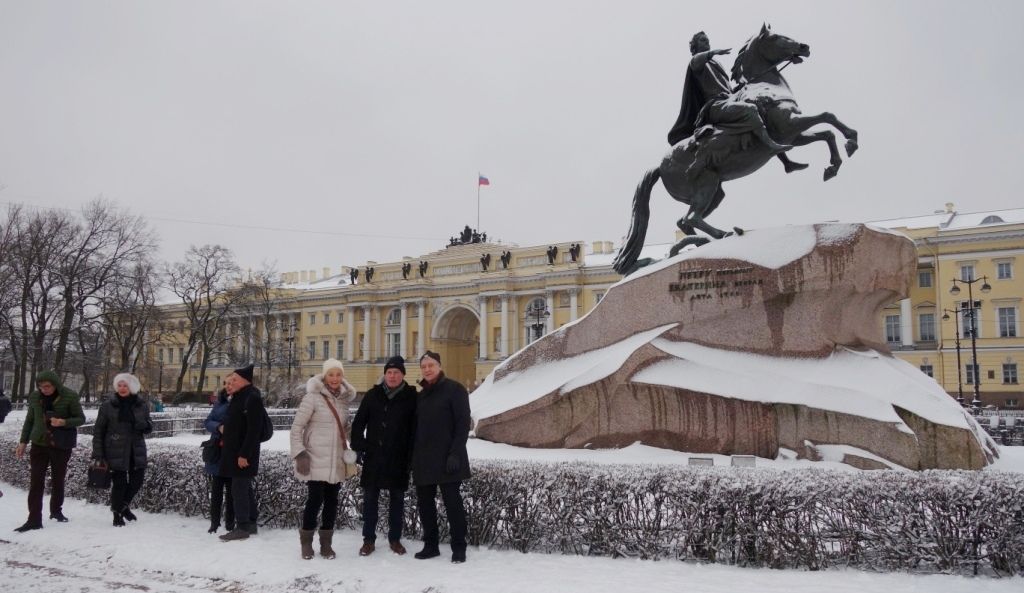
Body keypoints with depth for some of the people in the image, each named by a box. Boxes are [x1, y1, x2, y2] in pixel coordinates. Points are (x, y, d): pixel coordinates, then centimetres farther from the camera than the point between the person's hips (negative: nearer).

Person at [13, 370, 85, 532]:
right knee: (36, 482, -4)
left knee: (58, 481, 11)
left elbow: (81, 419, -4)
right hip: (39, 444, 2)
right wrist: (23, 442, 8)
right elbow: (29, 420, 12)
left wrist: (64, 422, -22)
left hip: (61, 446, -2)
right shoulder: (35, 397, 0)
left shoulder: (70, 397, -10)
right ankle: (34, 520, -1)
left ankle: (56, 511, 31)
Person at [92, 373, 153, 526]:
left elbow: (148, 427, 14)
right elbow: (98, 431, 0)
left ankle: (123, 505, 34)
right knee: (119, 482, -2)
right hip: (116, 451, -3)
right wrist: (98, 454, -4)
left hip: (136, 450, 3)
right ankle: (117, 514, 19)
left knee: (137, 479, 6)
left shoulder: (142, 406, 5)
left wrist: (145, 426, -12)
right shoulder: (107, 406, -3)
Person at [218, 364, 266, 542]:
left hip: (243, 454, -10)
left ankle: (242, 527, 0)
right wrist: (223, 427, 9)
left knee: (239, 489, -7)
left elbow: (254, 430, -21)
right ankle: (251, 523, 23)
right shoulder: (237, 398, 14)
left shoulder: (252, 398, -16)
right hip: (234, 451, 10)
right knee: (245, 487, 15)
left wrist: (244, 454, -23)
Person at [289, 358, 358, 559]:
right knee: (315, 500, -5)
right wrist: (300, 454, -14)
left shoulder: (344, 399, 10)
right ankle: (306, 543, 13)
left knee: (332, 501, 7)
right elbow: (296, 428, -8)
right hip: (316, 461, -5)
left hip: (336, 462, 5)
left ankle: (326, 543, 19)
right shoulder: (312, 398, -8)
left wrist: (349, 452, 18)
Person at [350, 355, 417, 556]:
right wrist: (358, 447, -1)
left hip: (398, 459, -1)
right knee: (370, 498, 6)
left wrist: (411, 455, -7)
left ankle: (395, 538, 21)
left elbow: (415, 427, -2)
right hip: (373, 457, 2)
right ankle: (369, 539, 17)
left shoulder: (411, 397, -2)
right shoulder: (373, 395, 4)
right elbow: (358, 423, 8)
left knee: (397, 498, 9)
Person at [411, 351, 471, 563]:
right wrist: (413, 456, 13)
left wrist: (456, 454, -18)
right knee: (424, 503, 9)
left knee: (452, 502, -3)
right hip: (423, 460, 7)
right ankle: (430, 545, 20)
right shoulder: (421, 395, 17)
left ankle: (459, 547, 6)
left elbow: (463, 423, -10)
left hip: (446, 459, -7)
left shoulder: (454, 389, -4)